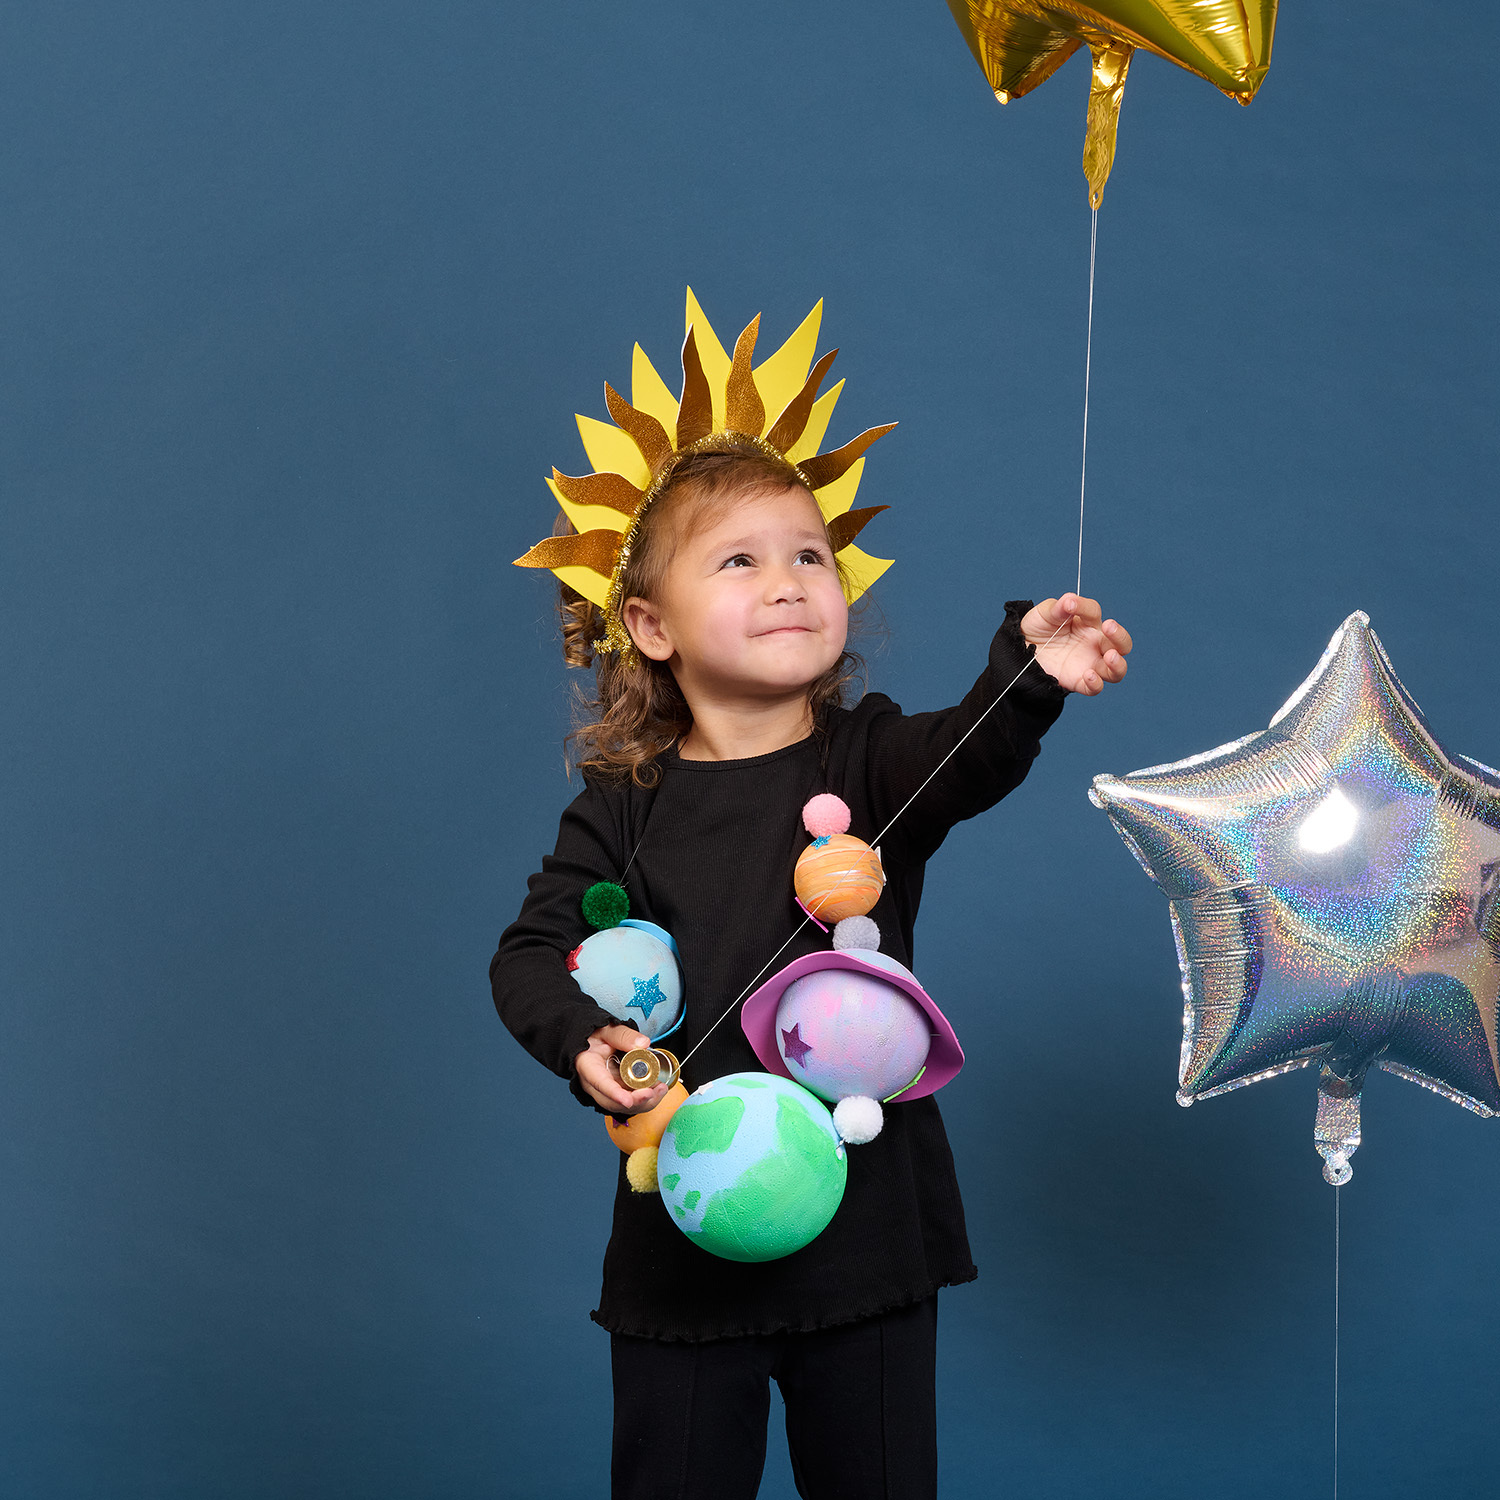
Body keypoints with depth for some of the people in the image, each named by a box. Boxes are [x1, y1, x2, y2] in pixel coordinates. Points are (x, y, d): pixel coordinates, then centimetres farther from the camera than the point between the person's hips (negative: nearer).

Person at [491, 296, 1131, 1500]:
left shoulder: (873, 761, -3)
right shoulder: (626, 807, -1)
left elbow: (974, 758, -24)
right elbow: (532, 951, 3)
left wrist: (1029, 675, -45)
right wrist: (580, 1038, -18)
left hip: (868, 1227, 0)